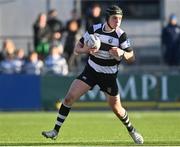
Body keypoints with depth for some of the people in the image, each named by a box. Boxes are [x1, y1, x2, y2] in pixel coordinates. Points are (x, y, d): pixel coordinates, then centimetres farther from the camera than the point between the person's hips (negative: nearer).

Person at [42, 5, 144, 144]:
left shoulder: (121, 35, -14)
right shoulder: (94, 29, -9)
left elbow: (132, 58, -10)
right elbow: (77, 48, -2)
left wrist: (122, 53, -32)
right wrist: (87, 49, -24)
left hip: (109, 75, -1)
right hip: (91, 71, 1)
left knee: (116, 108, 4)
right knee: (69, 97, -11)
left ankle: (132, 131, 31)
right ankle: (56, 131, -3)